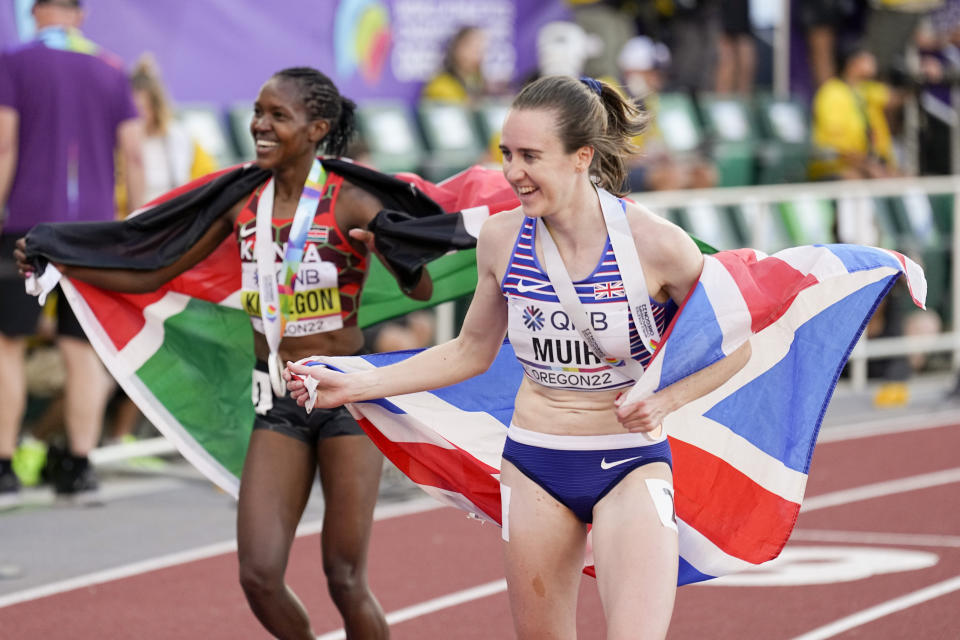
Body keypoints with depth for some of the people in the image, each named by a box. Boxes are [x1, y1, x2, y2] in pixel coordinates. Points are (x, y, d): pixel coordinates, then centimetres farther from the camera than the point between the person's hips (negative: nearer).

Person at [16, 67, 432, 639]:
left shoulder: (349, 202, -11)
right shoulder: (242, 202, 2)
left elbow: (422, 290, -16)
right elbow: (151, 275, 8)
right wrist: (57, 263, -1)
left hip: (349, 395, -4)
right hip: (278, 403, 4)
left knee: (345, 581, -2)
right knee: (259, 576, -6)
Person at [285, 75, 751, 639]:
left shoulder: (656, 244, -16)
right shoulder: (502, 238, -4)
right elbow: (472, 352, 11)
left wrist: (665, 401, -17)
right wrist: (352, 386, 6)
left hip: (631, 465, -3)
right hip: (534, 464, 4)